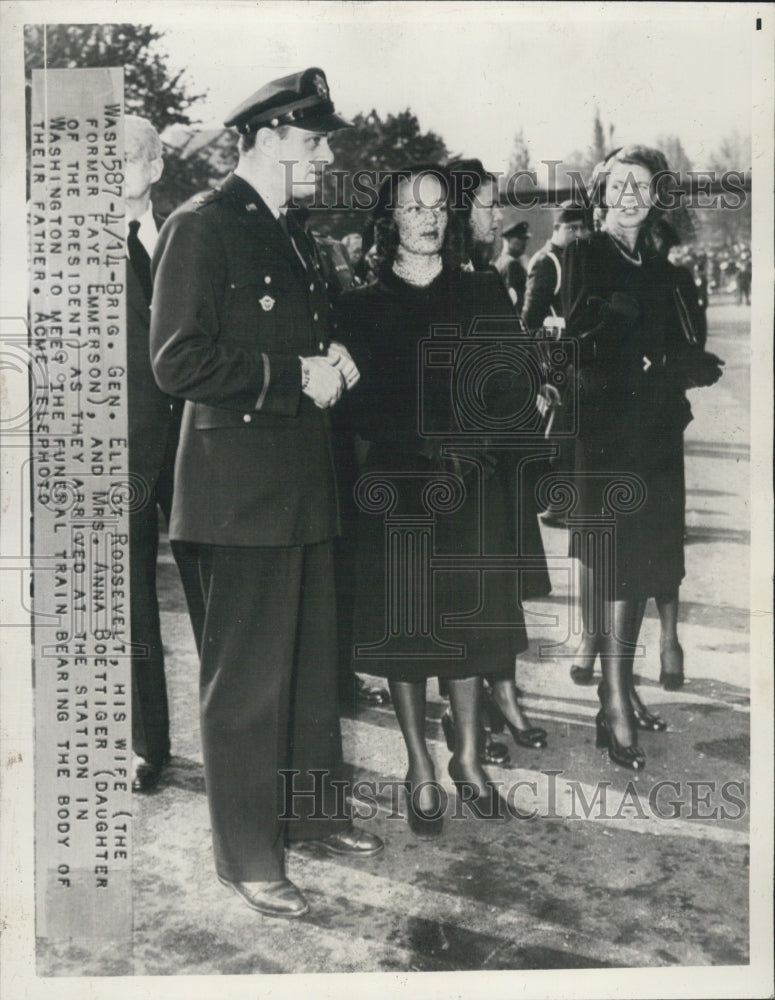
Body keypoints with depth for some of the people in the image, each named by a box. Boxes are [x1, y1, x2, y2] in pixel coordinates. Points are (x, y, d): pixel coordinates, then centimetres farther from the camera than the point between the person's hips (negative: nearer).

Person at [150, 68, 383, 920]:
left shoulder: (289, 237, 19)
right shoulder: (200, 227, -9)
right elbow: (179, 363, -18)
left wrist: (329, 365, 7)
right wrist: (296, 376, -17)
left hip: (303, 482, 9)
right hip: (240, 485, -9)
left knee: (312, 658, 16)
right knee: (245, 676, 0)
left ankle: (313, 807, 33)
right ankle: (247, 856, 14)